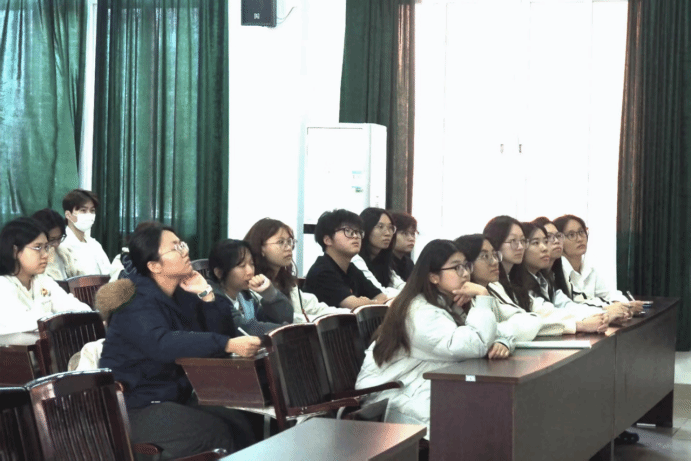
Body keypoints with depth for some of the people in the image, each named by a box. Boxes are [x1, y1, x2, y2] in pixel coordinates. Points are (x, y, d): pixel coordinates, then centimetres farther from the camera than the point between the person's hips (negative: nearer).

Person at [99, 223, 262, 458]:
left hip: (176, 397, 8)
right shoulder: (138, 301, -16)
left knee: (238, 425, -12)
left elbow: (216, 335, 7)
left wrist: (206, 295, -6)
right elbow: (163, 344, -36)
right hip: (135, 407, -8)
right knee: (213, 433, -24)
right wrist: (229, 345, -47)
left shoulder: (183, 294, 9)